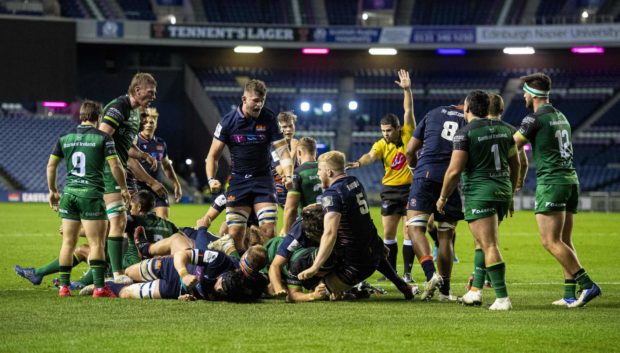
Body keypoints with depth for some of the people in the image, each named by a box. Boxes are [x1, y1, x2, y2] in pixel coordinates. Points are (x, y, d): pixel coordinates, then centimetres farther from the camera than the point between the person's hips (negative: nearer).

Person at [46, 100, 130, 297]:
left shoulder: (65, 138, 9)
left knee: (68, 242, 9)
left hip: (69, 193, 4)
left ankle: (64, 286, 10)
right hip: (91, 194, -4)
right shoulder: (103, 138, -4)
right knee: (96, 243, -4)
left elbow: (51, 165, 13)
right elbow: (115, 166, -7)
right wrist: (124, 189, 7)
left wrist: (52, 190, 24)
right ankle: (99, 287, -9)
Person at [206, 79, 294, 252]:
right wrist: (211, 179, -14)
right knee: (234, 233, -7)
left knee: (268, 231, -13)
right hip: (238, 181, 0)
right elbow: (213, 155, 2)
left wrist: (288, 175, -20)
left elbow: (282, 150, -3)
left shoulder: (269, 118, -3)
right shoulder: (228, 121, -4)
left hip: (263, 180, 0)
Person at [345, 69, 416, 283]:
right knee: (388, 233, 4)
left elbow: (408, 111, -12)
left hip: (410, 188, -2)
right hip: (390, 190, 2)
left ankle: (407, 272, 1)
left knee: (409, 232, -3)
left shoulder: (407, 135, -5)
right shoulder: (381, 144, -3)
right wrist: (359, 162, -43)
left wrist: (407, 90, -24)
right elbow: (371, 156, -22)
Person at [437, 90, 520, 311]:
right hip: (502, 192, 7)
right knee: (483, 243, 20)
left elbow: (454, 170, -13)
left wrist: (443, 198, 0)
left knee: (490, 246, -9)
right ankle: (475, 291, 21)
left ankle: (502, 298, -15)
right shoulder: (504, 129, 10)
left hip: (479, 194, -7)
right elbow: (515, 164, 16)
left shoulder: (464, 133, -10)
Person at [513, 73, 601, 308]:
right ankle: (570, 295, 5)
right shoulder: (560, 117, 16)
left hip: (551, 182, -8)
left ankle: (587, 285, -16)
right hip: (571, 180, 8)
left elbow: (512, 146, -4)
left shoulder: (535, 118, -9)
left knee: (551, 242, -9)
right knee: (564, 242, 9)